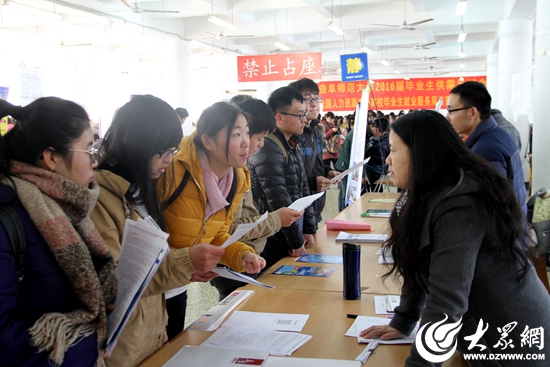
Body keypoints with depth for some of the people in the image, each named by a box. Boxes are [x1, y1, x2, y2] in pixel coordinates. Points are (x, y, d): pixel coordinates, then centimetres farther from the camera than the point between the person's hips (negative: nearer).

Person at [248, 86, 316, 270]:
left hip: (293, 239, 9)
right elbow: (279, 202, -22)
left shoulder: (292, 146, 10)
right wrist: (297, 242, -15)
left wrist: (309, 230, 10)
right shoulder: (268, 150, -20)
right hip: (275, 243, -9)